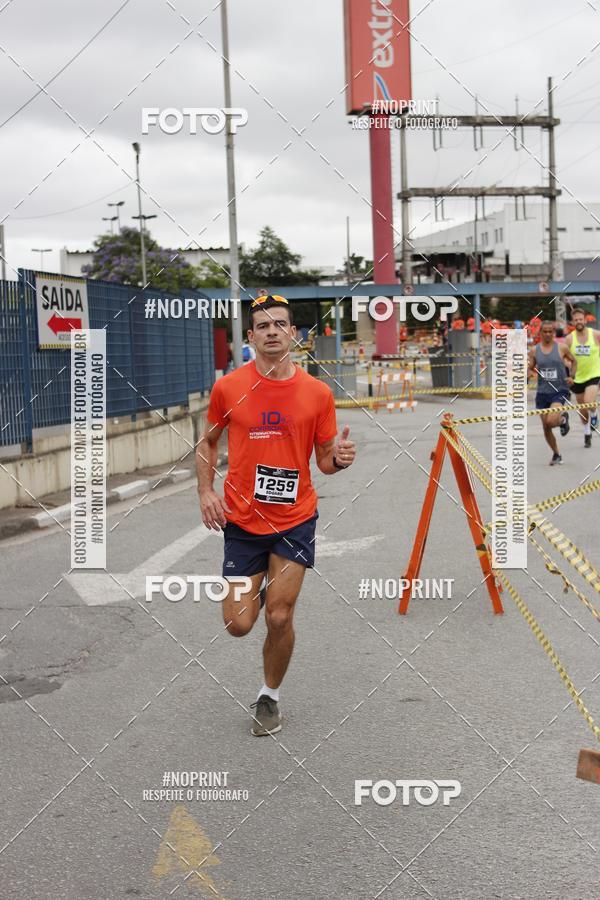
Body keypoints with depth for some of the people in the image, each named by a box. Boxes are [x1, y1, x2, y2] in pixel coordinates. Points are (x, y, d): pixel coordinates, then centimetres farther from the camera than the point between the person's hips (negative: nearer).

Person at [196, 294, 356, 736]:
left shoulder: (318, 392, -4)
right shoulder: (228, 388, -5)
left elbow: (324, 458, 6)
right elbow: (207, 443, 10)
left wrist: (340, 458, -18)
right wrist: (206, 491, -5)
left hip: (295, 520, 0)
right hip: (241, 520, 1)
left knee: (279, 618, -2)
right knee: (239, 625, 1)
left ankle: (270, 696, 25)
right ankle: (260, 587, 38)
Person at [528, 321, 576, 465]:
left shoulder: (562, 348, -3)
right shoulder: (534, 350, 2)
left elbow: (573, 361, 12)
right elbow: (529, 369, 10)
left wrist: (571, 376, -3)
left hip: (560, 391, -3)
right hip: (542, 392, 3)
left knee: (551, 421, -24)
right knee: (546, 428, 6)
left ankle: (563, 418, 13)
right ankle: (556, 455, 26)